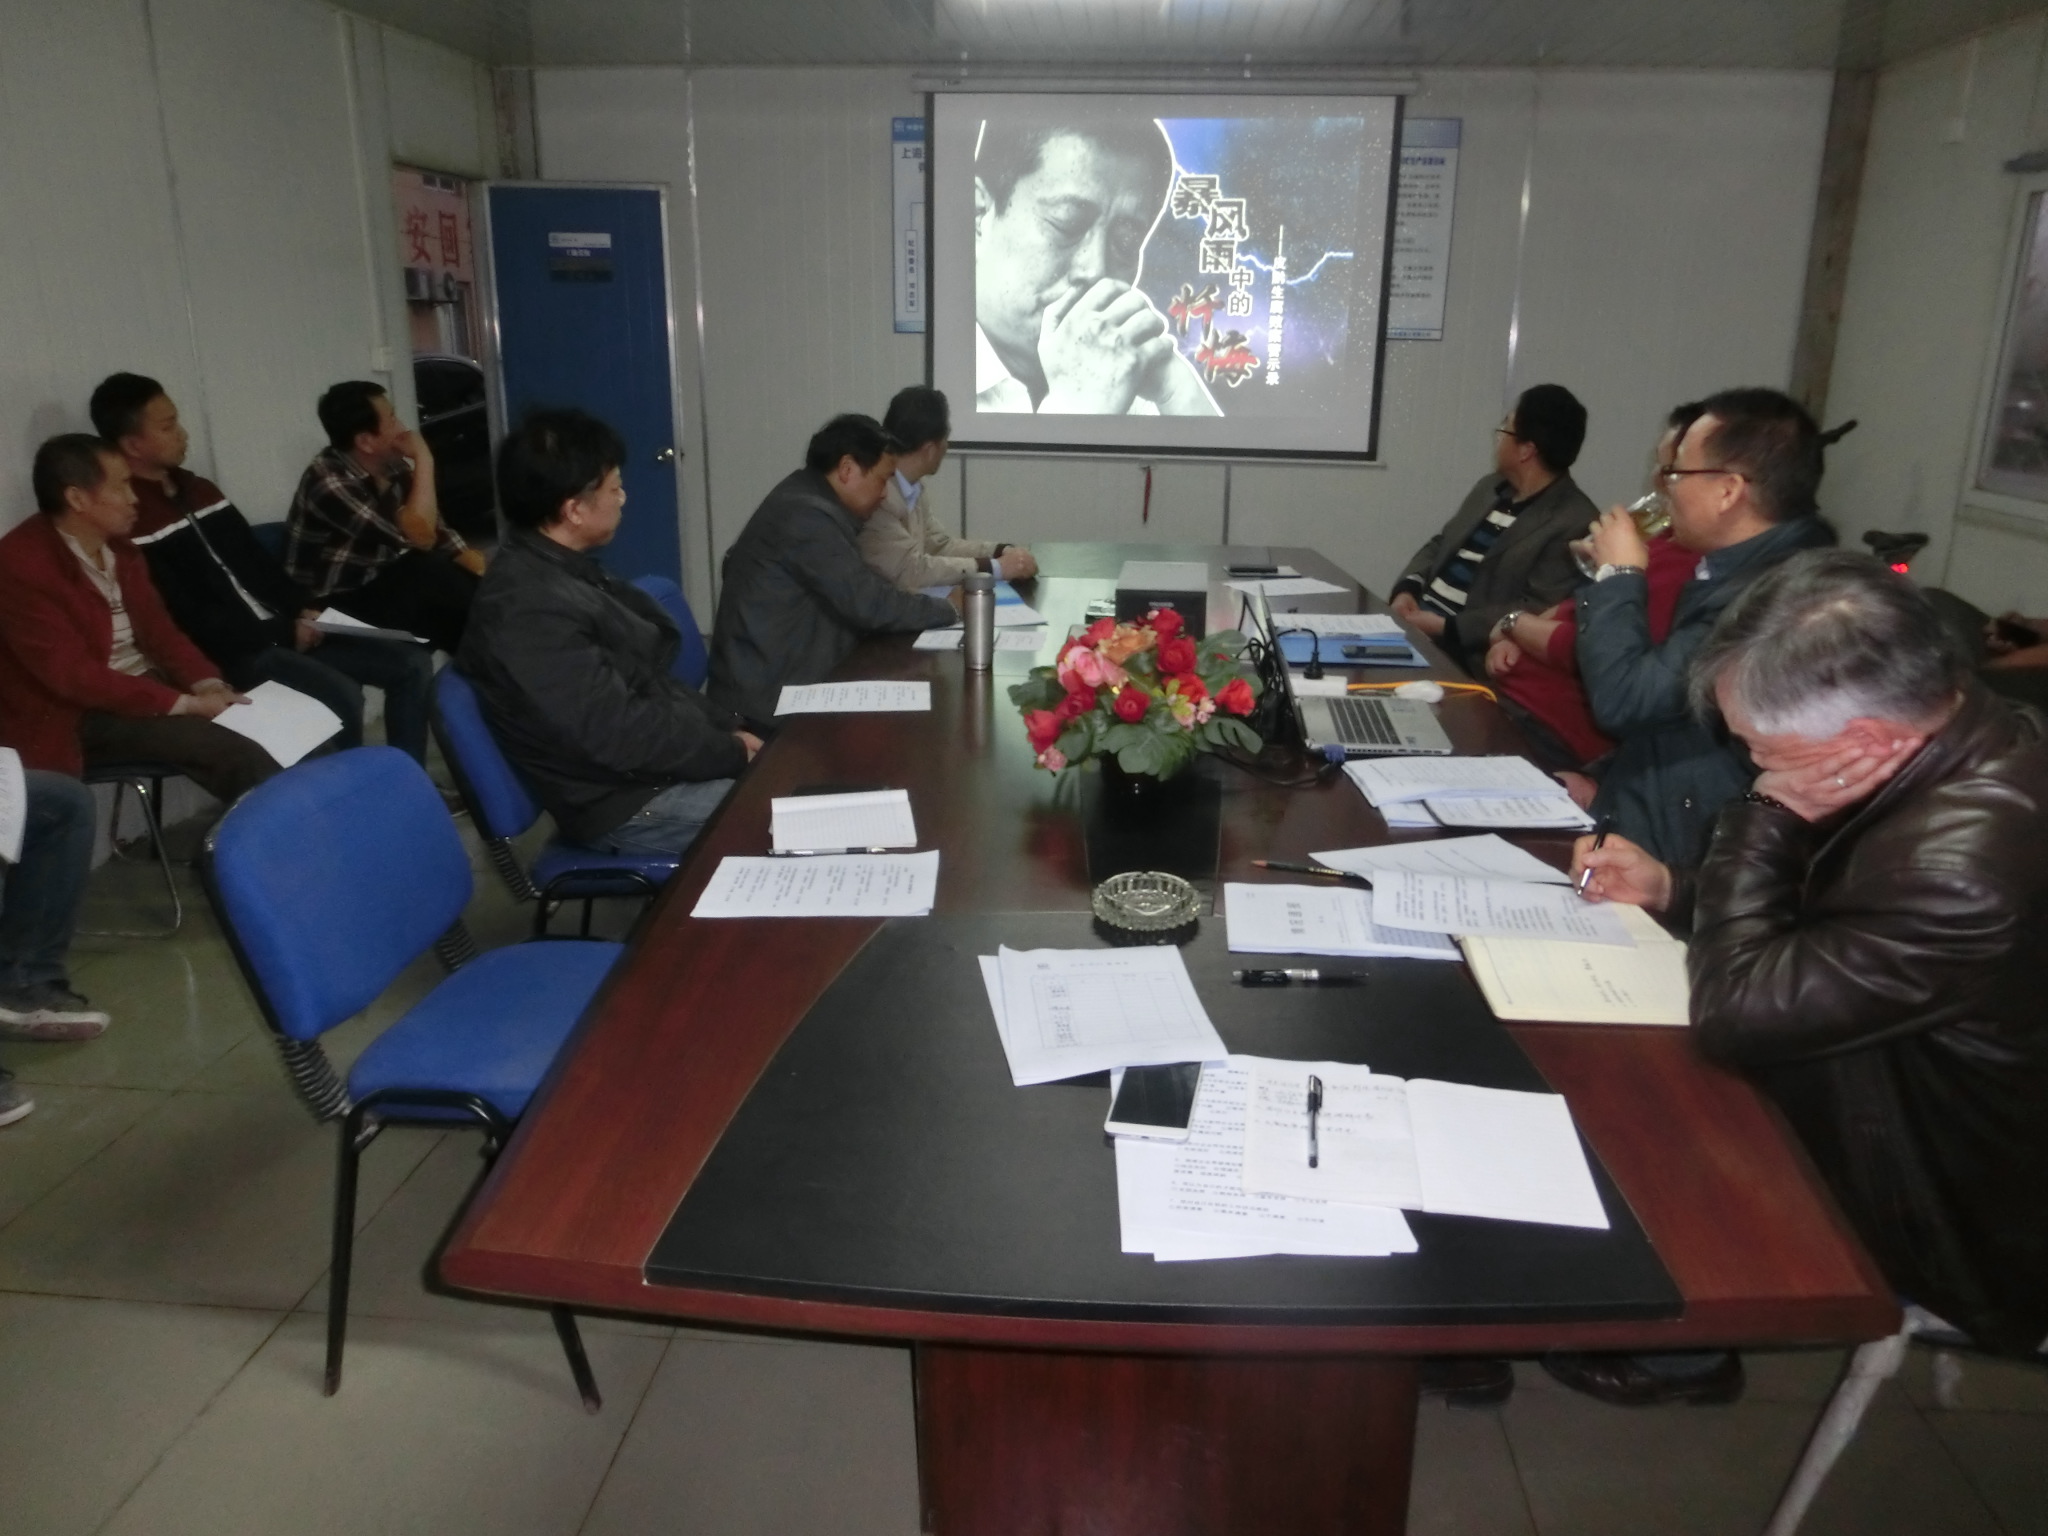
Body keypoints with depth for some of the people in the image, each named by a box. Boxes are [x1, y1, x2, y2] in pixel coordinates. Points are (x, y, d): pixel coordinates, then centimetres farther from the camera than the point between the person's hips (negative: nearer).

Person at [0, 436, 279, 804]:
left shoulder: (116, 547, 7)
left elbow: (156, 627, 9)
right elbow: (73, 675, -22)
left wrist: (209, 686, -9)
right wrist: (185, 704, -23)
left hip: (146, 684, 8)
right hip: (77, 716, -7)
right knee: (234, 752, -26)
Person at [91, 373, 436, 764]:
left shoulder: (199, 489, 15)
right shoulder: (128, 521, -13)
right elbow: (189, 622, -17)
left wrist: (305, 609, 1)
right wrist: (284, 632, -14)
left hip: (279, 630, 9)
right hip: (230, 652, -9)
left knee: (412, 664, -1)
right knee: (341, 695, -32)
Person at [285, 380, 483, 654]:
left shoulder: (389, 465, -3)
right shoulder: (329, 483, -26)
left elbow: (437, 530, 2)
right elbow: (420, 537, -32)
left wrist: (475, 563, -15)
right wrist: (424, 460, -25)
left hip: (385, 578, 7)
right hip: (340, 603, -7)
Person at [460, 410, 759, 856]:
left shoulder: (563, 570, 6)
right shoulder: (530, 607, -25)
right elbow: (619, 735, -26)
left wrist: (728, 730, 3)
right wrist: (733, 752, -15)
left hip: (650, 765, 10)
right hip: (624, 804, -10)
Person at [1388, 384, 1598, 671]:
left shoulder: (1576, 523, -12)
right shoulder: (1490, 487, 15)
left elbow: (1537, 611, -17)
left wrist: (1447, 627, -21)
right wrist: (1407, 589, -1)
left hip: (1464, 651, -8)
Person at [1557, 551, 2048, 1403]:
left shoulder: (1965, 864, -39)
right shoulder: (1974, 737, -9)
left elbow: (1734, 1012, -28)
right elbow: (1810, 914, 8)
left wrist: (1765, 817, -24)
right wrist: (1671, 887, -3)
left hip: (1958, 1226, -8)